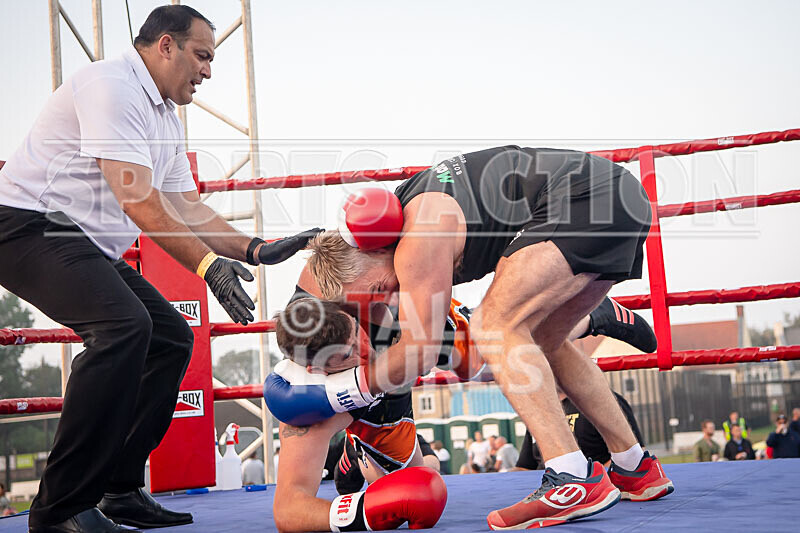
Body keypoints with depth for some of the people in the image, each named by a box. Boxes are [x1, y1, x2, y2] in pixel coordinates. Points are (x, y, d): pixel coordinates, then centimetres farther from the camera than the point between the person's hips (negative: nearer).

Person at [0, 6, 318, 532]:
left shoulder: (166, 119, 18)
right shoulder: (112, 86, -15)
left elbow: (187, 209, 17)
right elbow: (138, 200, -23)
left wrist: (255, 249, 5)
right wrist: (208, 264, -26)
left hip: (86, 247, 11)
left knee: (171, 337, 6)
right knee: (124, 325, -30)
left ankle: (118, 489, 9)